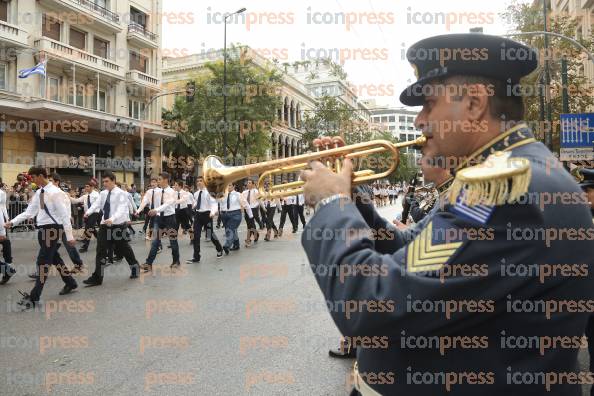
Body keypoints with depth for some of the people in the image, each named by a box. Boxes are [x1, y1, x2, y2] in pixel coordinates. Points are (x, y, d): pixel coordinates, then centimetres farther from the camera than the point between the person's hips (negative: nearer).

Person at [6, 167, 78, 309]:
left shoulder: (55, 192, -15)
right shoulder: (38, 193, 9)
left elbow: (65, 215, -16)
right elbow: (29, 212, 15)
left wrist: (69, 236, -17)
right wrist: (12, 222, 4)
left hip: (53, 229, -9)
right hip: (42, 228, 9)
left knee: (43, 261, -6)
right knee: (54, 258, 18)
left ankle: (34, 297, 0)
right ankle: (70, 283, 35)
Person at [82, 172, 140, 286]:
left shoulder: (121, 193, -12)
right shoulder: (103, 193, 7)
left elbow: (121, 209, -23)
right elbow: (96, 204, -4)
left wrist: (112, 219, -39)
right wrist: (88, 212, -24)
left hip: (118, 225, -5)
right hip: (105, 225, 5)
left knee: (124, 249, 11)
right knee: (101, 251, 1)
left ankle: (135, 268, 35)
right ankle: (97, 277, 8)